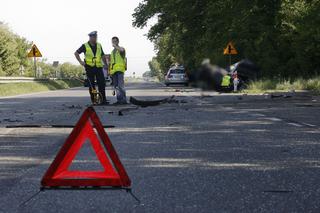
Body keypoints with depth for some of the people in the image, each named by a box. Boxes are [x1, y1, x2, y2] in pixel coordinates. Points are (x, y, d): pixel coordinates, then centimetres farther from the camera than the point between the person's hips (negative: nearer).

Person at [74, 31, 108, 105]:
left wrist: (106, 65, 17)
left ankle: (103, 100, -3)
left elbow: (103, 56, 21)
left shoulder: (99, 46, 12)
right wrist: (80, 61, -5)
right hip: (89, 68, -3)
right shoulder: (85, 46, 0)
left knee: (102, 83, -6)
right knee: (92, 85, 2)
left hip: (99, 67, 3)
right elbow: (76, 53, 5)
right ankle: (94, 101, 7)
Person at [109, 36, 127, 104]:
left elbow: (121, 50, -25)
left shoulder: (121, 48, 3)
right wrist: (110, 71, 20)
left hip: (120, 69, -8)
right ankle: (119, 99, 7)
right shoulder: (112, 52, 25)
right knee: (116, 86, 5)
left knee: (121, 85, -16)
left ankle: (124, 99, -18)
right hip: (114, 70, 8)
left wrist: (115, 46, -13)